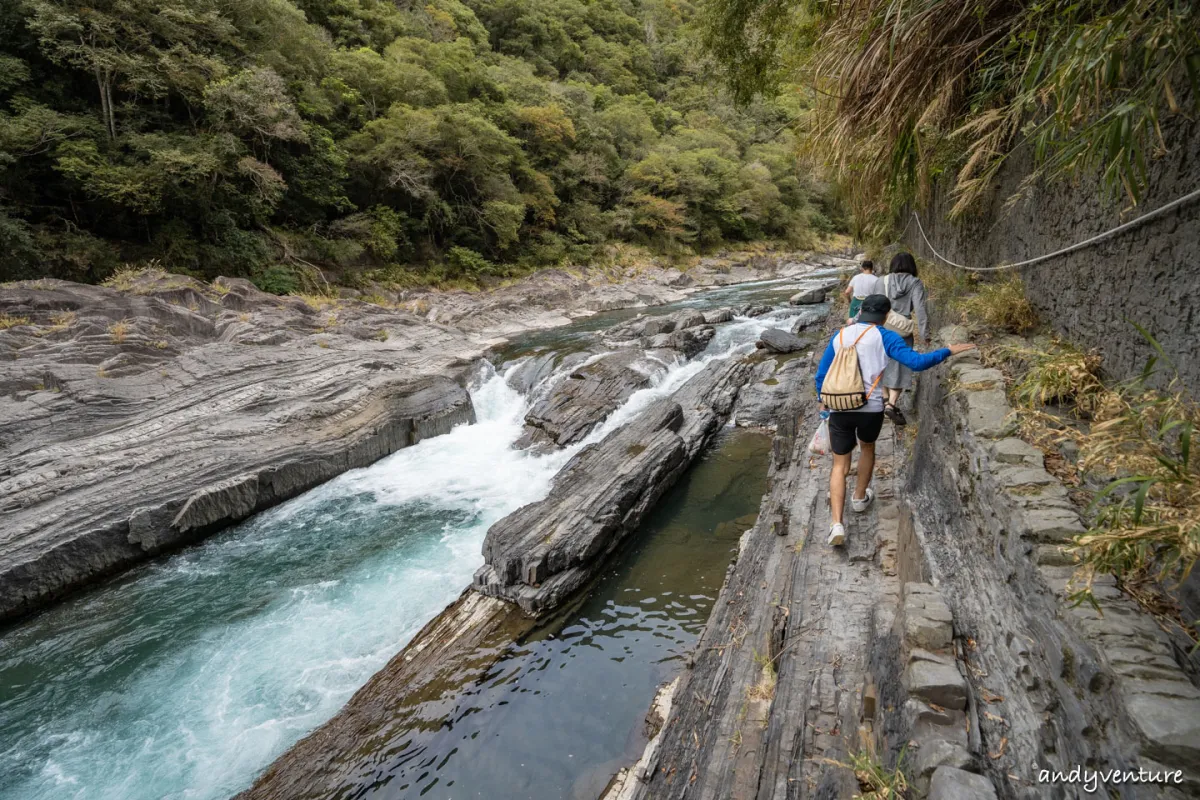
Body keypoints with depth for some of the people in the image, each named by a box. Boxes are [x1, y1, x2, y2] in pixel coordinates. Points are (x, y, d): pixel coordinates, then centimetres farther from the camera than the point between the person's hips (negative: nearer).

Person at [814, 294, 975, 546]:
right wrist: (948, 351, -1)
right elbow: (916, 362, -14)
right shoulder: (885, 337, -3)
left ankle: (837, 524, -4)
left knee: (840, 466, 10)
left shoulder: (839, 336, 8)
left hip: (840, 409, 2)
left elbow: (821, 374, 12)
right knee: (867, 447, 31)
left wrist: (823, 401, 27)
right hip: (871, 409, -2)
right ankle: (860, 497, 48)